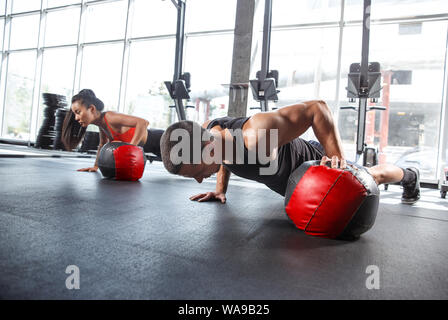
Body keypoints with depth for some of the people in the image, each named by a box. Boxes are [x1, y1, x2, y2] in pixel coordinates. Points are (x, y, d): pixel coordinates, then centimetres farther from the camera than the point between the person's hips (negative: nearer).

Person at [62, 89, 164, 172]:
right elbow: (103, 145, 15)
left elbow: (143, 122, -40)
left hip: (157, 140, -8)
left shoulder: (110, 117, -30)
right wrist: (95, 166, 10)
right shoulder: (101, 122, -3)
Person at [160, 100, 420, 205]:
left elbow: (317, 108, -39)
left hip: (317, 161, -6)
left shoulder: (257, 137, -49)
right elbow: (224, 158, 3)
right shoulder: (207, 133, -23)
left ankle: (410, 175, 59)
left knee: (371, 175, 25)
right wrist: (221, 189, -4)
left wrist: (339, 158, -42)